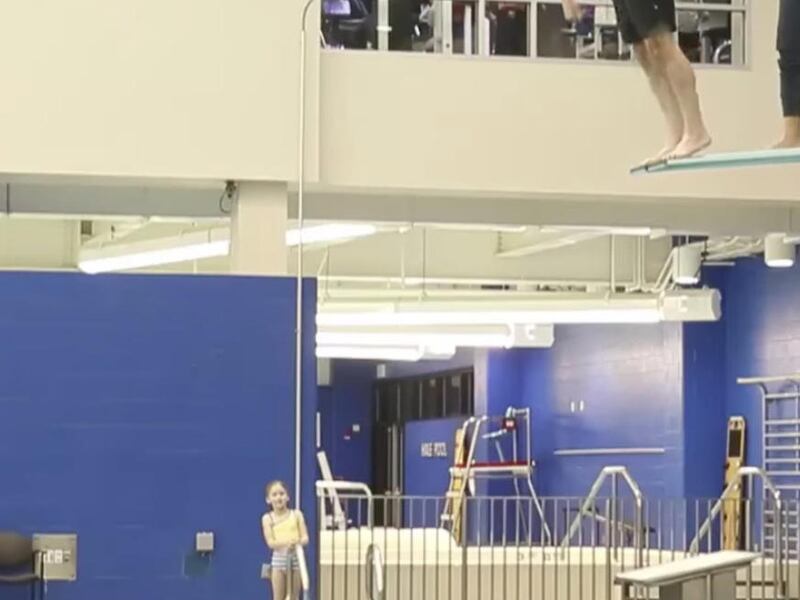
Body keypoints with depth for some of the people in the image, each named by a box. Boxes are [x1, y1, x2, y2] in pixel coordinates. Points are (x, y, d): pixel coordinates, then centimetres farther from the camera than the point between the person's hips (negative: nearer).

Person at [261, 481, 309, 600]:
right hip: (279, 558, -1)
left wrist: (297, 542, -27)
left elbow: (305, 538, -3)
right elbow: (271, 542, -11)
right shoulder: (267, 518, 0)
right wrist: (286, 542, -28)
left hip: (296, 557, 1)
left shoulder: (296, 514, 3)